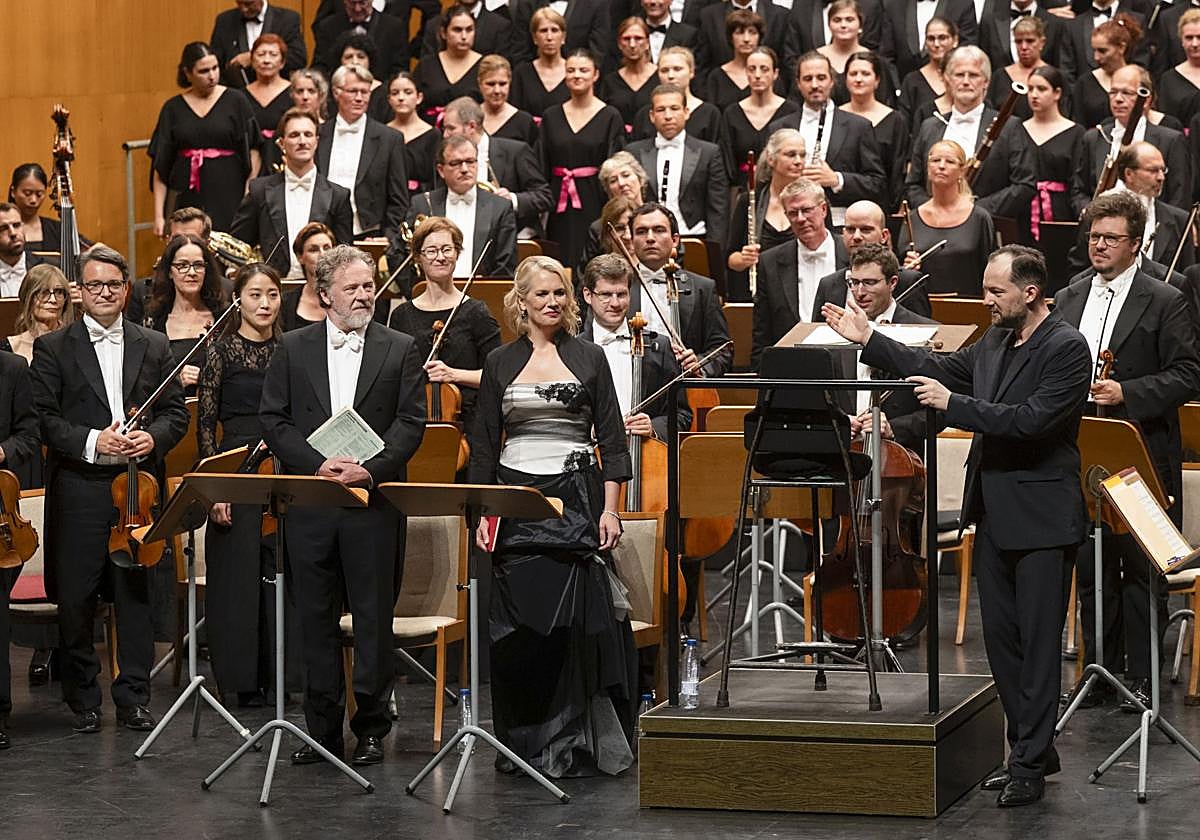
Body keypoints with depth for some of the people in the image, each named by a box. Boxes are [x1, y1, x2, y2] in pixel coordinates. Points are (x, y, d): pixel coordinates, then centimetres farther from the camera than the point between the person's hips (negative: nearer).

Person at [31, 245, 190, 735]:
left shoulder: (154, 347, 12)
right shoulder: (53, 348, 3)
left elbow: (176, 414, 11)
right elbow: (42, 418, -3)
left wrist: (152, 437, -10)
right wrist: (92, 442, -16)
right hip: (79, 491, -2)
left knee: (137, 595, 4)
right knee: (76, 600, 2)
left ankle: (133, 698, 11)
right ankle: (83, 701, 13)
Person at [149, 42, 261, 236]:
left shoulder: (236, 102, 3)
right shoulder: (173, 108, 7)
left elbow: (253, 151, 2)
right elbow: (160, 166, 8)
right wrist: (159, 215, 4)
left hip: (228, 198, -1)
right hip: (186, 200, 1)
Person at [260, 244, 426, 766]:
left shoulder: (399, 350, 5)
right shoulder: (293, 349, 7)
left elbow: (410, 424, -1)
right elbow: (273, 420, 3)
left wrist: (370, 468, -16)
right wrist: (318, 465, -11)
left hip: (374, 504, -1)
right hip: (310, 506, 2)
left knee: (373, 619, 1)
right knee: (315, 619, 6)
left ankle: (371, 727, 9)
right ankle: (323, 729, 13)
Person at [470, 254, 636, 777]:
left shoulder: (589, 358, 5)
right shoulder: (499, 364, 9)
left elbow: (612, 440, 3)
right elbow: (484, 445, 11)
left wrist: (610, 509, -5)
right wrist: (482, 512, 2)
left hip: (575, 499, -2)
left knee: (575, 620, -7)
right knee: (518, 625, -1)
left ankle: (572, 745, 0)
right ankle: (523, 745, 8)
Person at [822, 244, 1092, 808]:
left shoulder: (1066, 349, -15)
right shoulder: (996, 342, 10)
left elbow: (1032, 419, -24)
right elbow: (940, 369, 19)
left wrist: (954, 404, -23)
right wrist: (868, 340, 14)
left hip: (1041, 519, -9)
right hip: (994, 515, 9)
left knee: (1039, 643, -3)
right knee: (1001, 638, 13)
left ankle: (1030, 763, 0)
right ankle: (1031, 750, 23)